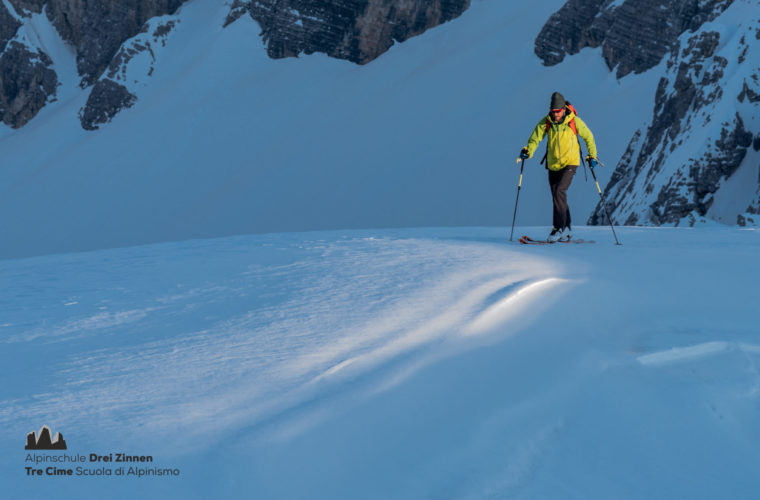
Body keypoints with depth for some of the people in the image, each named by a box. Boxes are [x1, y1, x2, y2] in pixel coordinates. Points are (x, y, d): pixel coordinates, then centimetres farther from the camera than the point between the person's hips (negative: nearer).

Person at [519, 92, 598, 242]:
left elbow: (588, 137, 3)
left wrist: (592, 156, 3)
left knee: (559, 192, -22)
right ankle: (567, 230, 24)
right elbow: (535, 138, -7)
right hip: (553, 165, 4)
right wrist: (528, 151, -27)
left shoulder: (574, 121, -11)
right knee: (557, 198, 9)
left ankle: (559, 228, -18)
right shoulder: (546, 122, -5)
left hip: (570, 163, -4)